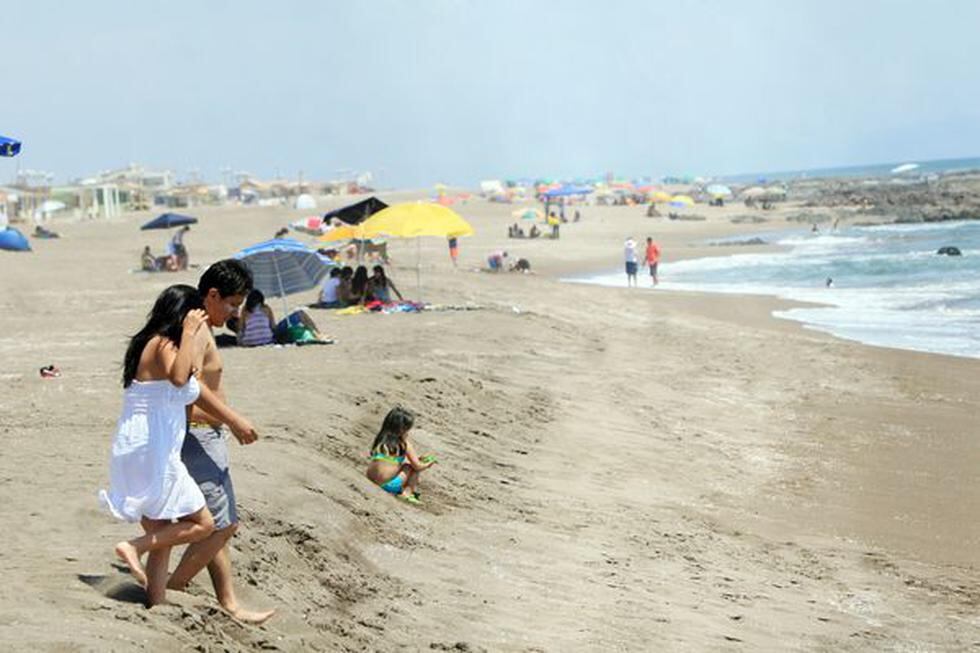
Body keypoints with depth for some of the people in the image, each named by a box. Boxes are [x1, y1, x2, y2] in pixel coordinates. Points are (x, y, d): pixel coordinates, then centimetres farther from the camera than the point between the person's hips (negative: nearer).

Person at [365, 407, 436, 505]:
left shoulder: (380, 439, 13)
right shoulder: (405, 444, -3)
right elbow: (418, 466, 1)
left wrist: (417, 459, 30)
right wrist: (427, 465, 24)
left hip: (371, 482, 6)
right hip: (388, 485, -6)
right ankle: (407, 492, 2)